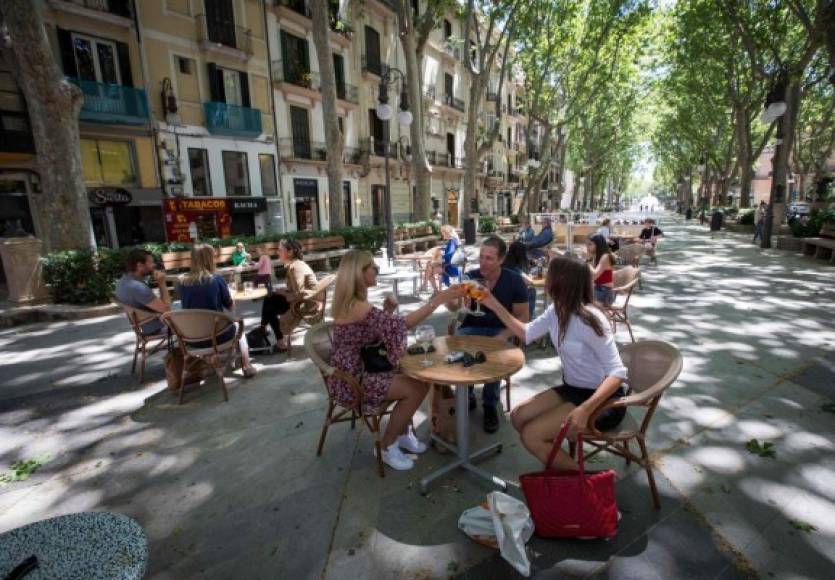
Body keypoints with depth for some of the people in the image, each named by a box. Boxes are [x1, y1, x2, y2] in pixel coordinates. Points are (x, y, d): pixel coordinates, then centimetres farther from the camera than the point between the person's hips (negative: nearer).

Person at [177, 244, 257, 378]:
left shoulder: (181, 282, -3)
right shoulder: (217, 279, -14)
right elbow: (231, 306, -3)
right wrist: (227, 291, 11)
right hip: (217, 335, -4)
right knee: (237, 326, 29)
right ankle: (247, 367, 27)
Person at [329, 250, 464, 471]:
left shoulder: (352, 301, 7)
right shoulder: (356, 306, -25)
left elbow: (376, 330, 13)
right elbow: (403, 323, -27)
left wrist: (387, 311, -5)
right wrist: (439, 299, -24)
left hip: (361, 370, 9)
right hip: (351, 381, -9)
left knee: (420, 381, 0)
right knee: (415, 390, -17)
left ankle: (402, 433, 21)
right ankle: (387, 447, 4)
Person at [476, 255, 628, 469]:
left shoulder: (588, 320, -27)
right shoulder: (556, 311, -2)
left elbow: (617, 373, -27)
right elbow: (527, 333, 13)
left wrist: (585, 409, -39)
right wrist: (495, 305, 6)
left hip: (602, 398, -8)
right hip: (573, 389, 8)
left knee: (531, 435, -16)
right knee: (518, 417, 2)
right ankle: (559, 463, 19)